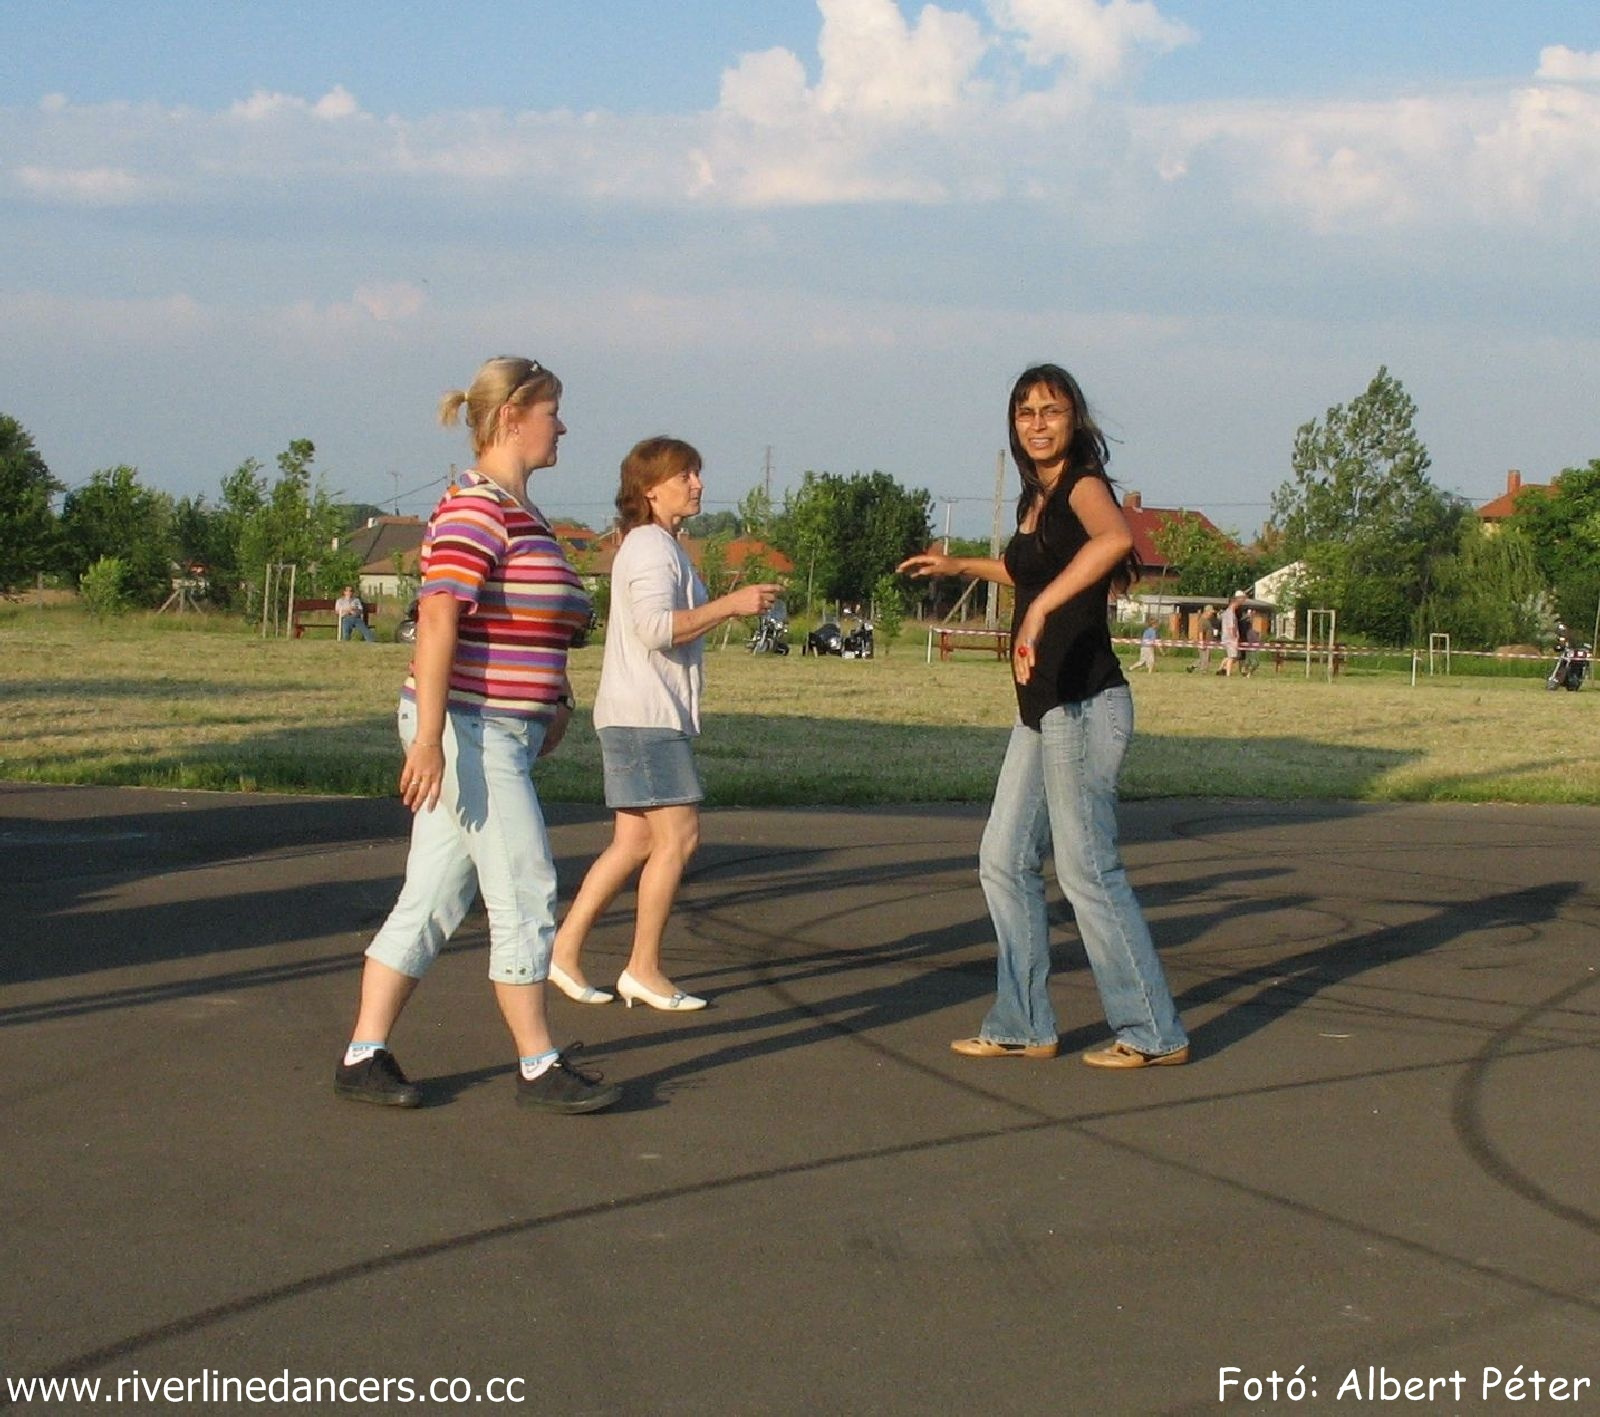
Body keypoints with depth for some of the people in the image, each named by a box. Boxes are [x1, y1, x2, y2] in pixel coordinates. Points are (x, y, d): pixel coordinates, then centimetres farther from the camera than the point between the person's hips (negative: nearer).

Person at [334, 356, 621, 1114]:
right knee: (526, 894, -3)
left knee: (432, 901, 9)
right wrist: (429, 736, -27)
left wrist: (555, 696, 19)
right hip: (468, 731, -10)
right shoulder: (476, 510, -15)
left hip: (497, 731, 10)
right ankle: (539, 1067, 8)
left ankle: (363, 1058, 13)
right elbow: (437, 622, -23)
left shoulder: (517, 510, 17)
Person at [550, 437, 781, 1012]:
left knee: (636, 843, 9)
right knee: (678, 836, -9)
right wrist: (730, 605, -21)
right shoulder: (650, 547, -12)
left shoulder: (659, 547, 22)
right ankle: (643, 970, -3)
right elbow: (656, 626, -25)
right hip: (644, 716, -11)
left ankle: (565, 949, 11)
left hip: (655, 716, 11)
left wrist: (735, 605, 20)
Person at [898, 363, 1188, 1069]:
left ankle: (1153, 1031, 4)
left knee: (1087, 867, -6)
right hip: (1041, 708, 9)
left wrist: (1041, 608, -43)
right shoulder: (1037, 499, 15)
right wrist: (958, 566, 46)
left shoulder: (1083, 484, -10)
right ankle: (1023, 1026, 18)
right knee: (1004, 861, 11)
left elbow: (1115, 537, -36)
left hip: (1084, 705, -9)